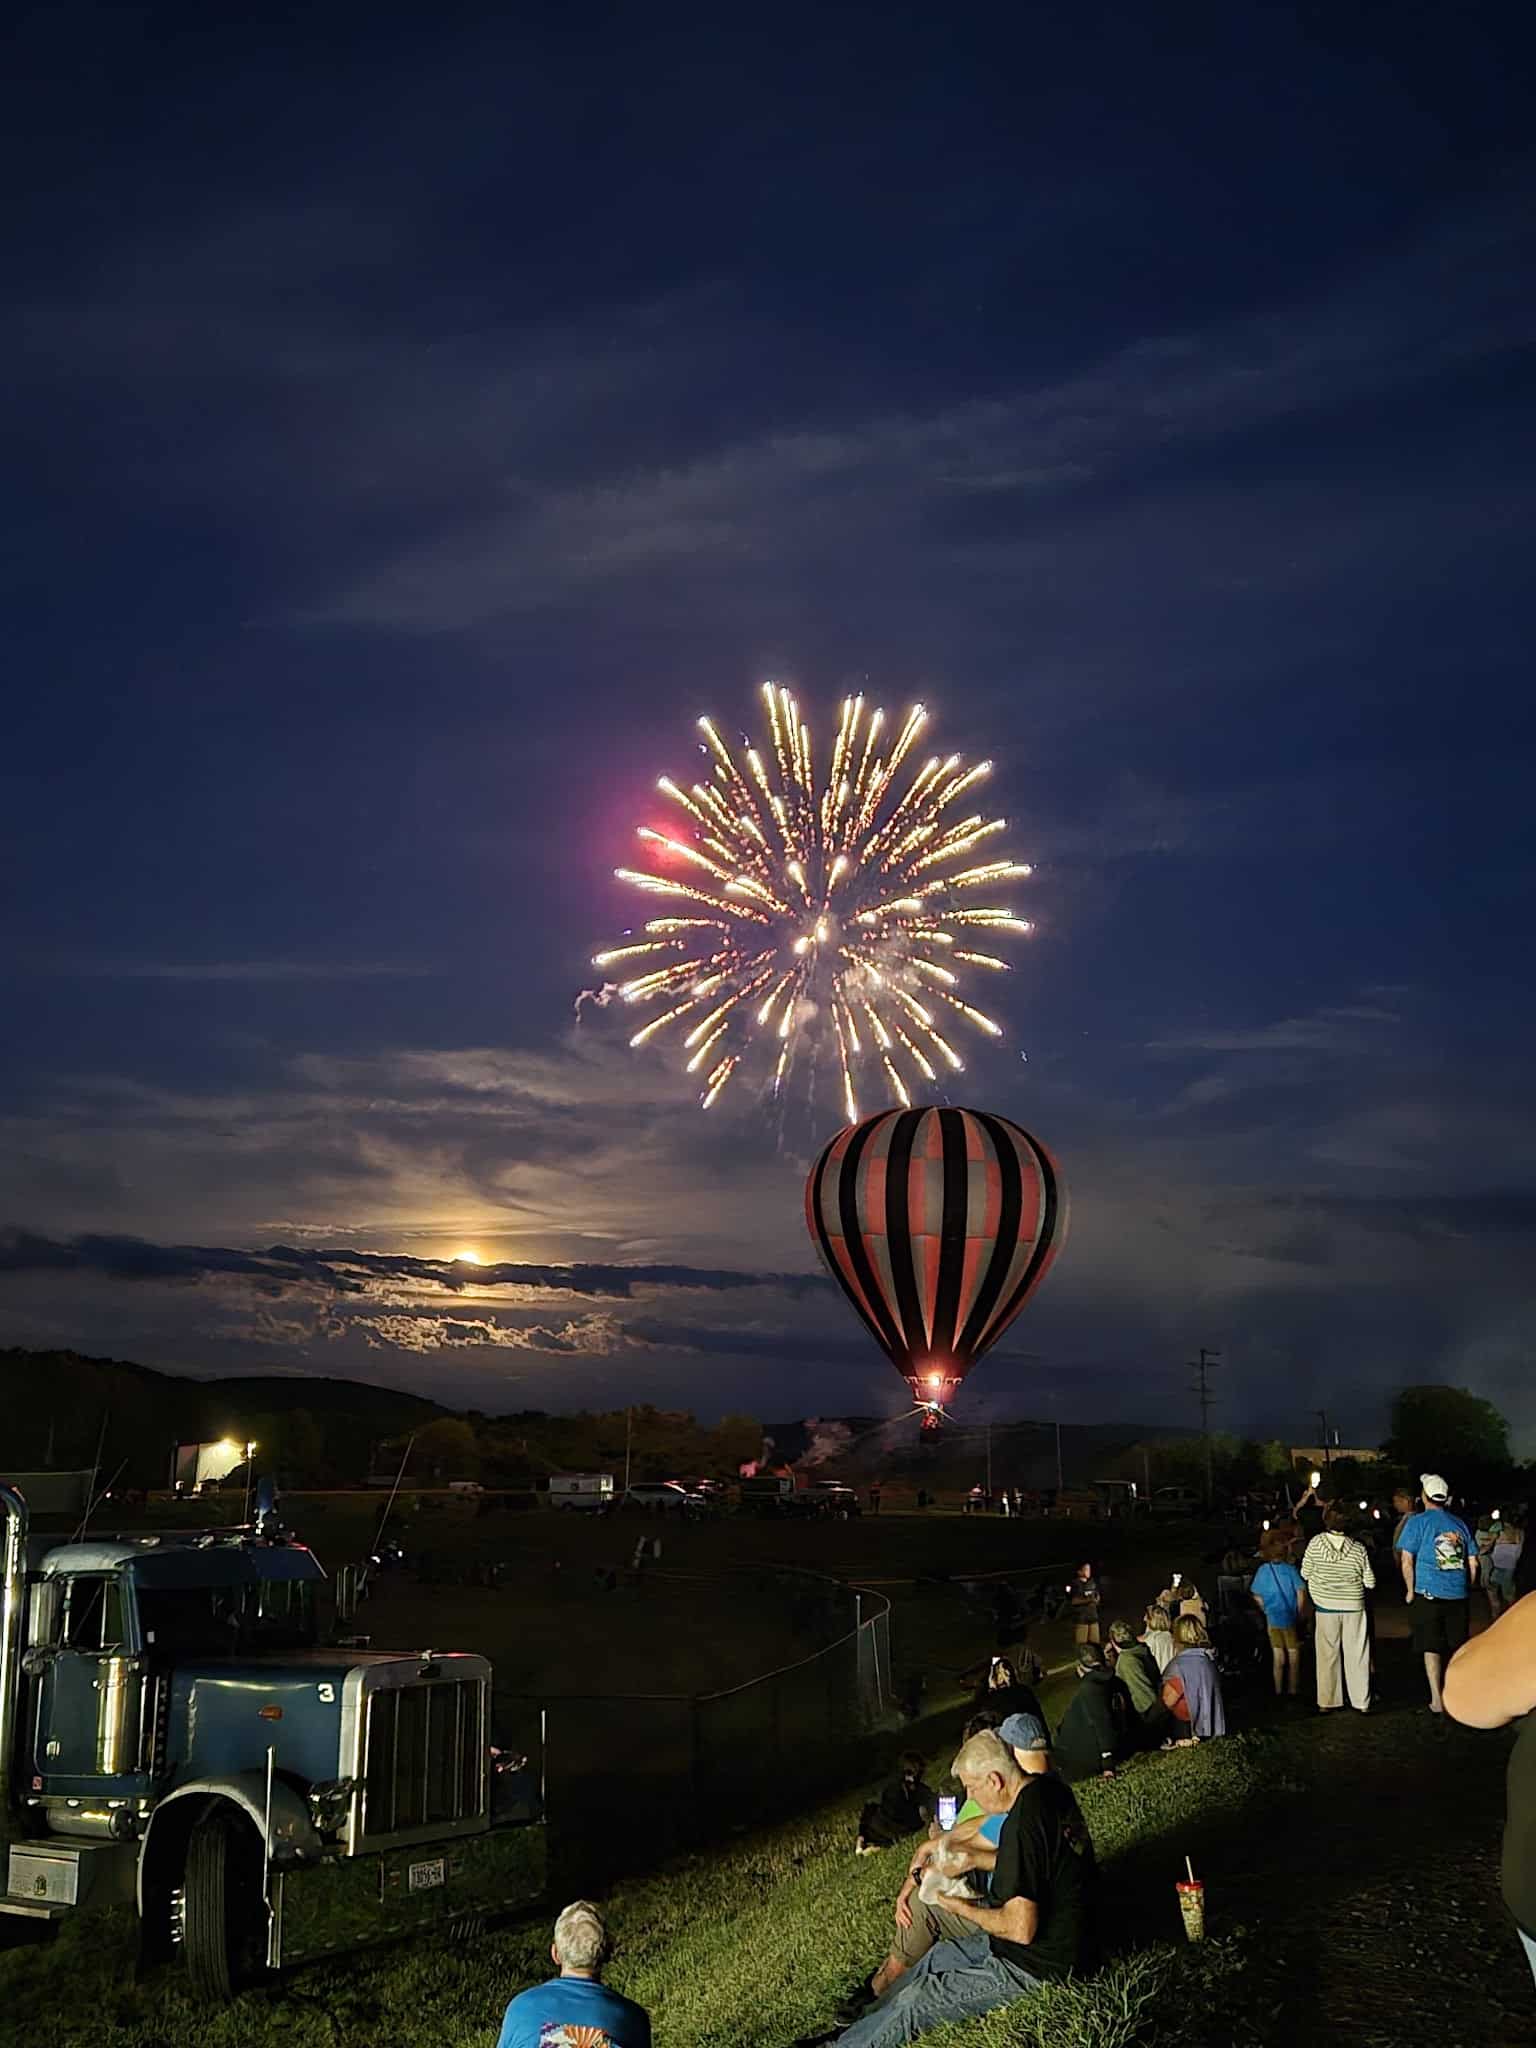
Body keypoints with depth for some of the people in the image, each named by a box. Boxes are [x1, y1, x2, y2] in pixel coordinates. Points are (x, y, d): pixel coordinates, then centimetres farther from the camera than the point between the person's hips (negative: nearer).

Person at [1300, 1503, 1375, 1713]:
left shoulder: (1316, 1543, -10)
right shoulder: (1358, 1548, -9)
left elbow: (1305, 1573, -3)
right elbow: (1370, 1582, -4)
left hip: (1325, 1607, 0)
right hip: (1354, 1606, 0)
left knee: (1327, 1655, 8)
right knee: (1357, 1655, 9)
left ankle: (1326, 1703, 12)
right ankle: (1361, 1703, 15)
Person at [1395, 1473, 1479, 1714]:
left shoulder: (1417, 1522, -4)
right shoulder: (1460, 1524, 9)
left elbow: (1406, 1560, -9)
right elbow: (1473, 1563, 10)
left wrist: (1410, 1590, 1)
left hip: (1429, 1594, -4)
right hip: (1458, 1595, 4)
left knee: (1431, 1647, 2)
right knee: (1458, 1647, 12)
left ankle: (1437, 1700, 0)